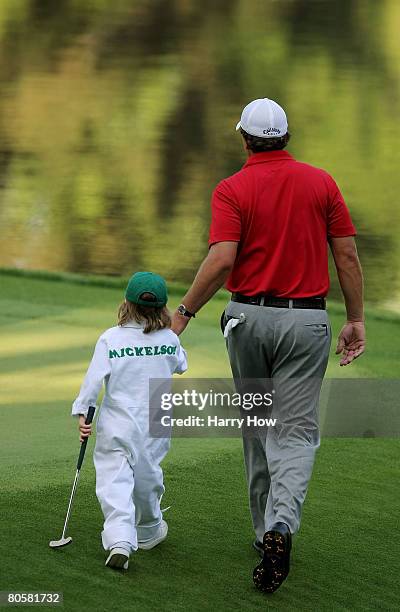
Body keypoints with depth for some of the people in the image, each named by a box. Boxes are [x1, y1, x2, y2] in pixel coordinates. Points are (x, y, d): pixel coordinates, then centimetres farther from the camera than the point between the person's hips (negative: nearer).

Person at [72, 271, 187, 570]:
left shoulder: (110, 338, -9)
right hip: (155, 426, 3)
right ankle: (148, 531, 40)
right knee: (147, 477, 21)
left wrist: (82, 412, -7)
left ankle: (119, 540, -26)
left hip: (116, 425, -3)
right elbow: (181, 364, 20)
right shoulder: (169, 339, -1)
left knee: (114, 481, -8)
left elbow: (94, 378, -13)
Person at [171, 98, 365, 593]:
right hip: (306, 318, 0)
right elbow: (347, 256, 0)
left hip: (249, 316, 0)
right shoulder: (321, 183, 1)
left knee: (257, 427, 17)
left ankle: (267, 531, 25)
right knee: (296, 432, -2)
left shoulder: (232, 190, -5)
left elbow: (221, 261, -17)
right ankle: (281, 527, -25)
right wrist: (356, 320, 8)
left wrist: (184, 312, -6)